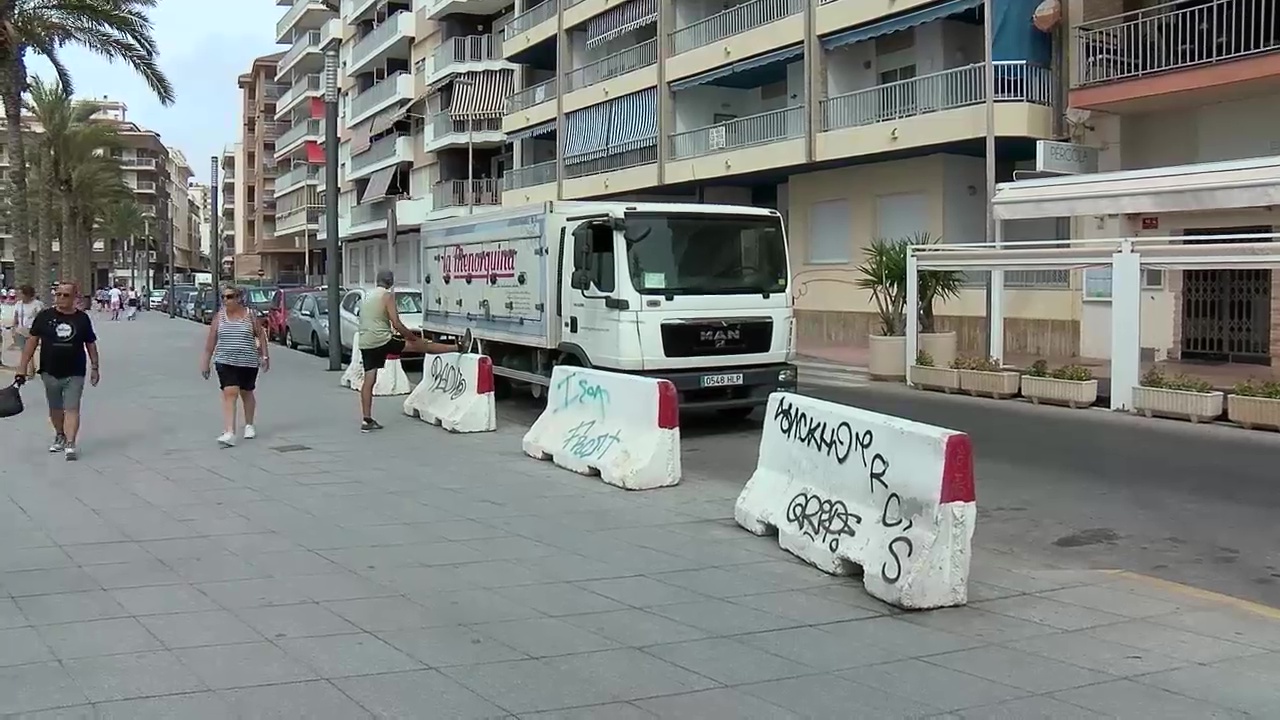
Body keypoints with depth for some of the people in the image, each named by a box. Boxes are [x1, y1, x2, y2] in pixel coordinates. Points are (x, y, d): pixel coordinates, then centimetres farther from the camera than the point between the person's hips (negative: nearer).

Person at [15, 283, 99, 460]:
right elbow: (32, 341, 2)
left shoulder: (82, 318, -1)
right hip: (50, 372, 2)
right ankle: (59, 436, 37)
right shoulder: (44, 316, -1)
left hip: (74, 374, -2)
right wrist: (23, 367, -1)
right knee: (55, 409, 16)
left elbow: (90, 344, 7)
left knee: (72, 409, -9)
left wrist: (94, 367, 6)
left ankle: (70, 444, -13)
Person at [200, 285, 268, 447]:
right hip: (225, 362, 0)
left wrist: (264, 356, -2)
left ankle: (249, 425, 37)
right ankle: (229, 433, -20)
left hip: (248, 362, 0)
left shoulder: (250, 315, 0)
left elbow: (261, 335, 3)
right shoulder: (219, 316, 3)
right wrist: (205, 362, 5)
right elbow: (211, 341, 6)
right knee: (229, 393, -13)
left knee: (246, 393, 16)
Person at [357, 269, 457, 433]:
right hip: (382, 340, -7)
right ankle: (459, 348, 11)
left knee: (369, 381, 6)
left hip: (365, 343, 7)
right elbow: (396, 323, -13)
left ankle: (366, 420, 4)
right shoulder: (387, 295, -7)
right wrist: (413, 337, -1)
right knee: (422, 346, 3)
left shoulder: (368, 296, 19)